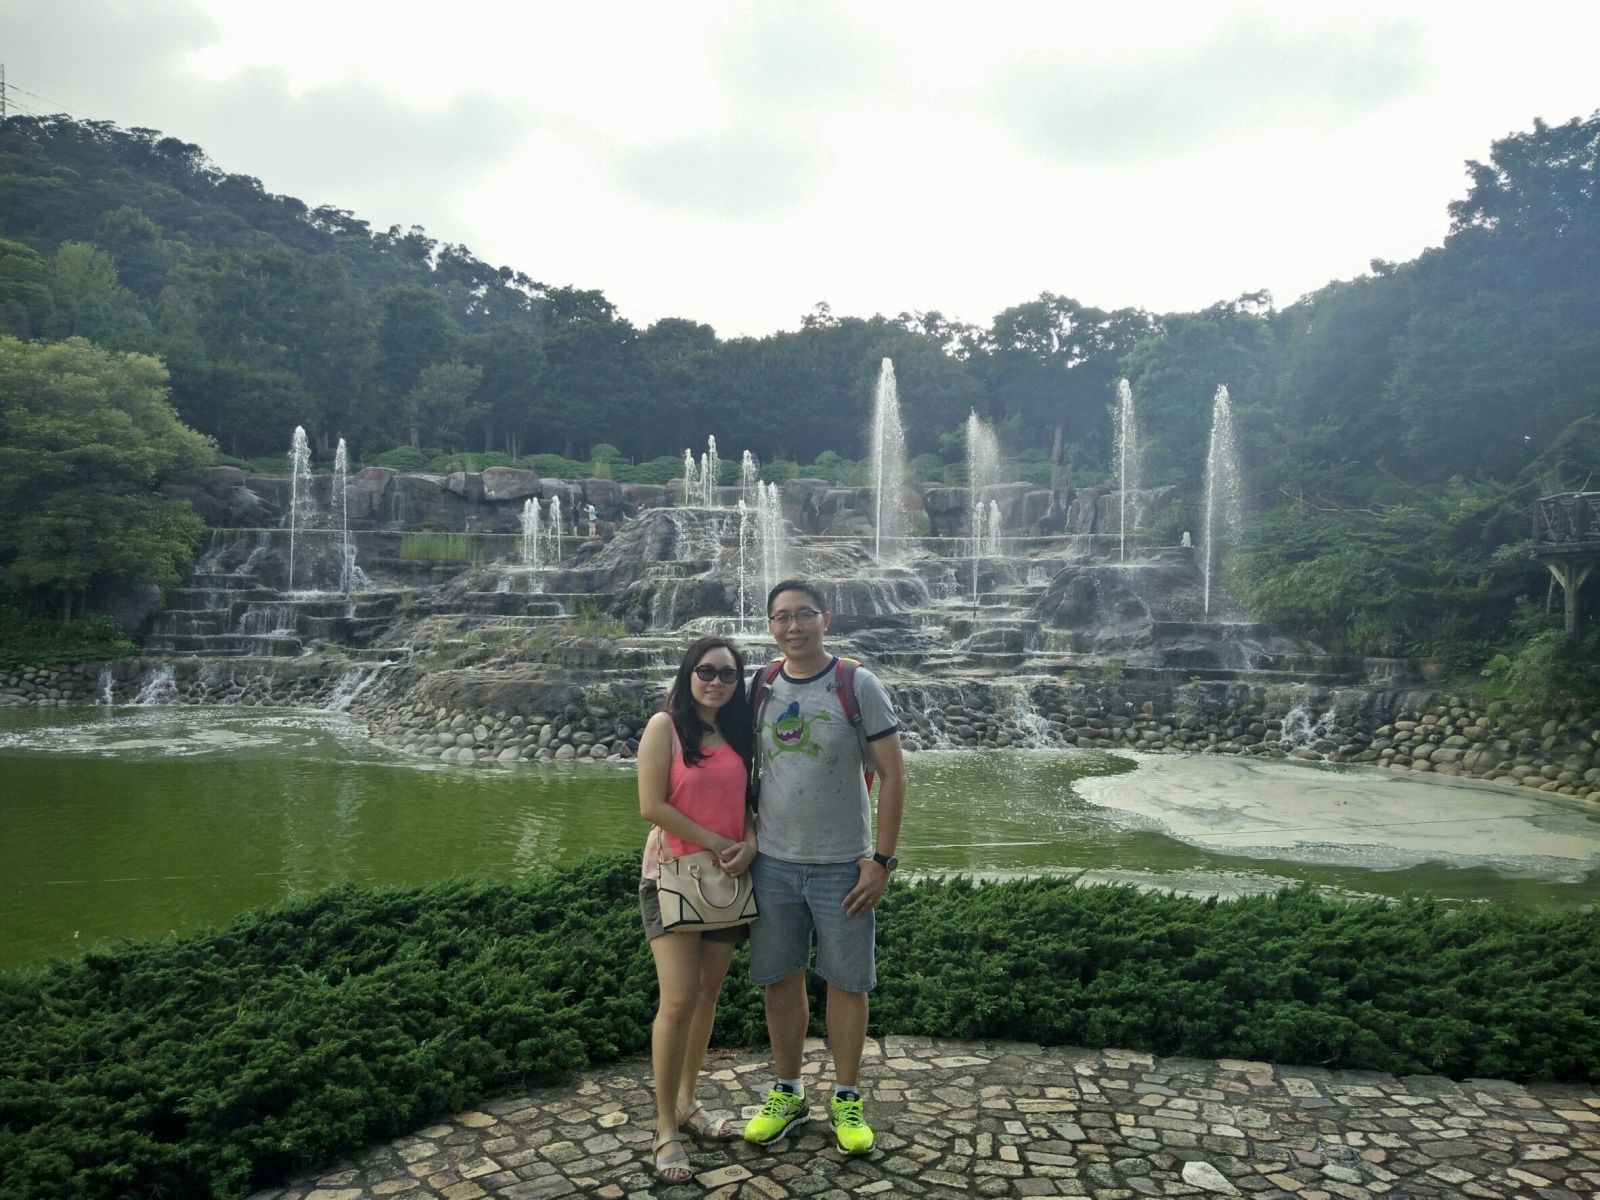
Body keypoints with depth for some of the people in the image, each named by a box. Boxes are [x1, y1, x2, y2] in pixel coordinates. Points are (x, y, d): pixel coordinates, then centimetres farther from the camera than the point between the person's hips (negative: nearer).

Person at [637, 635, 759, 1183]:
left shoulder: (739, 733, 7)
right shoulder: (665, 726, -9)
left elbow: (749, 800, 12)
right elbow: (651, 805, -14)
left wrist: (749, 844, -9)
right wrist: (716, 844, -15)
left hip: (726, 880, 5)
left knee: (708, 993, 12)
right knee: (679, 999, -9)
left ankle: (688, 1102, 29)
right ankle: (666, 1127, 5)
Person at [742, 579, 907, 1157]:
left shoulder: (858, 685, -7)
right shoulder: (760, 690, 3)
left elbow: (892, 775, -7)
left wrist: (881, 859, -11)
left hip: (842, 866, -3)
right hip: (773, 863, 3)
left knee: (846, 981, 8)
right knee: (780, 979, 12)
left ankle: (847, 1099, 25)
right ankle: (787, 1093, 30)